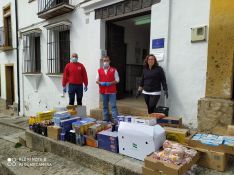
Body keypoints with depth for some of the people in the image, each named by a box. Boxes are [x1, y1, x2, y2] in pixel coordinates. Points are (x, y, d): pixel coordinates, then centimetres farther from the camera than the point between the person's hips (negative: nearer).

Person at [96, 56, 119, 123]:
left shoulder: (114, 70, 1)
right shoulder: (99, 70, 9)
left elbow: (117, 80, 0)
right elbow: (97, 80, 10)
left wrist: (110, 83, -15)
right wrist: (101, 83, -11)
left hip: (112, 91, -3)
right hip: (103, 91, 3)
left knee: (113, 106, -5)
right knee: (105, 106, 11)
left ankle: (115, 119, -1)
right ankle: (105, 120, 21)